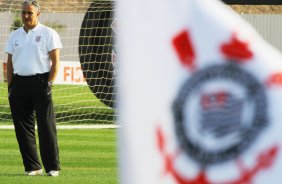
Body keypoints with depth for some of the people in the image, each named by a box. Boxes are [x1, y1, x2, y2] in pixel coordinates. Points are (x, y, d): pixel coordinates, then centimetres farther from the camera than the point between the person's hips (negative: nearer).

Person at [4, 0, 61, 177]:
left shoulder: (48, 34, 2)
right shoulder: (14, 36, 16)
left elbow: (55, 61, -3)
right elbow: (10, 63, 17)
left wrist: (49, 83, -11)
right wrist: (10, 86, 8)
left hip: (40, 81, -5)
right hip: (19, 82, 5)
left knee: (46, 126, -7)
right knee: (22, 127, 3)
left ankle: (53, 167, -4)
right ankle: (32, 167, 9)